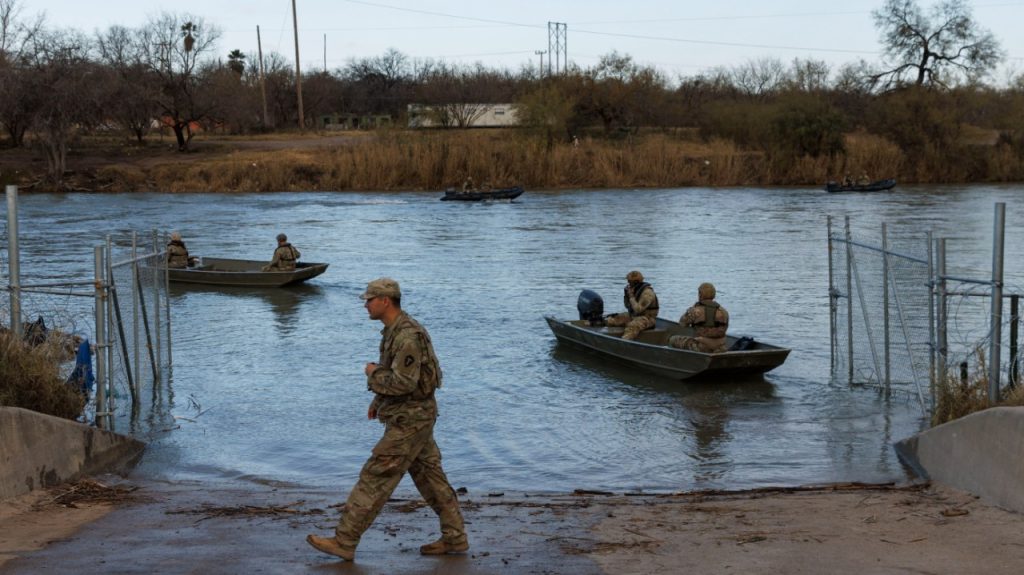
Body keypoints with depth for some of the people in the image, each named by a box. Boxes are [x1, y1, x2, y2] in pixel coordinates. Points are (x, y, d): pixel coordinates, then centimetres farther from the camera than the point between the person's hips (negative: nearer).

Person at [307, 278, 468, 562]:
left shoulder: (407, 336, -24)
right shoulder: (396, 330, 10)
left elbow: (403, 382, -28)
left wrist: (373, 373, -12)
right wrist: (377, 401, 17)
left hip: (410, 420, -10)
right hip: (412, 416, 10)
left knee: (375, 478, -6)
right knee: (429, 477, 14)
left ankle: (344, 541, -2)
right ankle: (454, 538, 21)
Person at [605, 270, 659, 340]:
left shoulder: (647, 292, -20)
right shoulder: (634, 289, 6)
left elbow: (638, 309, -26)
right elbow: (628, 306, 15)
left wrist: (631, 296, -20)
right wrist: (626, 296, -2)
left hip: (647, 318, -9)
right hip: (633, 315, 9)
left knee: (632, 326, -40)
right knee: (611, 320, 0)